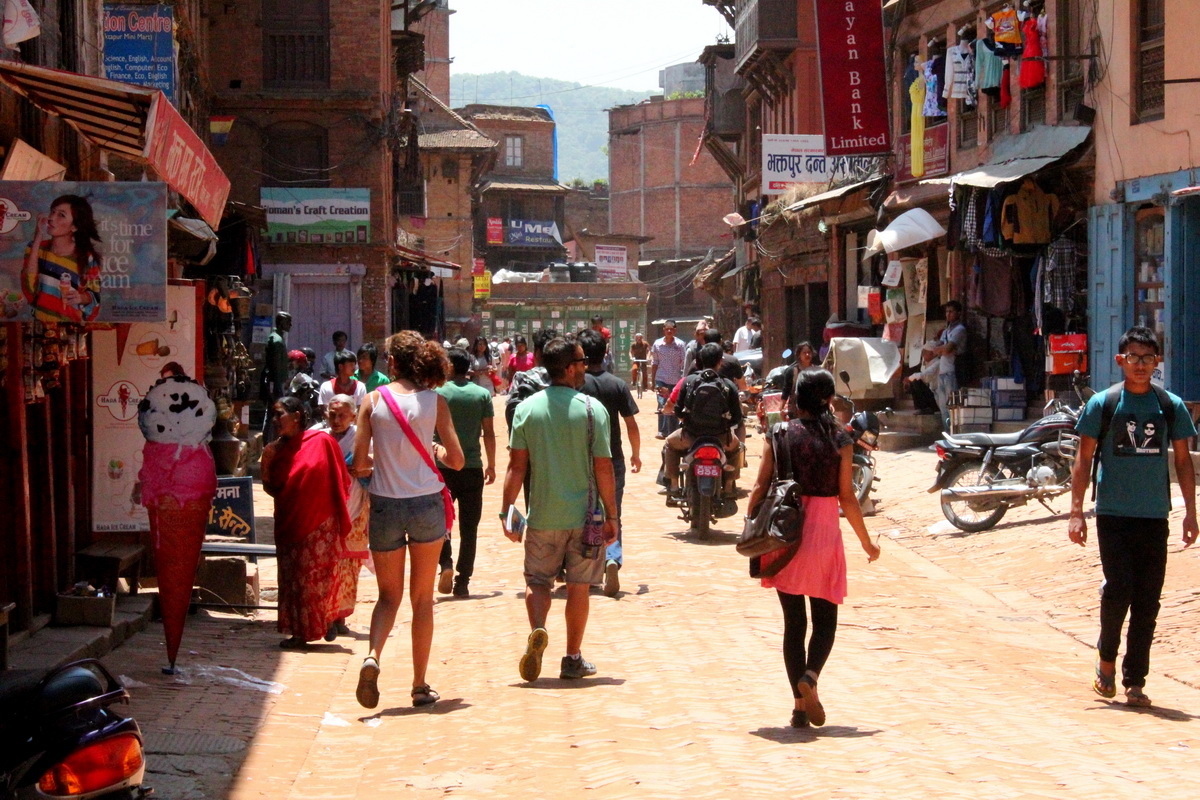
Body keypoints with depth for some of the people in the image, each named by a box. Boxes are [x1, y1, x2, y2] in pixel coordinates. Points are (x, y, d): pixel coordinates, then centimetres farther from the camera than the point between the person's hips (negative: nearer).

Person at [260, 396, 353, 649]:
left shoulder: (321, 441, -6)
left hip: (319, 522, -4)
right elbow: (270, 486, 10)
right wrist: (266, 463, -7)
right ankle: (299, 631, 11)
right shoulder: (277, 449, 8)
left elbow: (340, 480, -2)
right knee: (292, 577, 4)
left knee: (317, 575, 0)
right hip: (289, 522, 4)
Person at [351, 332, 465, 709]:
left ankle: (372, 657, -14)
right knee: (422, 599, 12)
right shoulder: (434, 401, -3)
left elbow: (359, 464, -5)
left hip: (385, 505, 0)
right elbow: (456, 460, -2)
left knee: (389, 596, 13)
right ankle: (420, 685, 14)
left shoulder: (374, 400, -3)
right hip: (426, 504, 0)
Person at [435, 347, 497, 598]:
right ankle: (462, 583, 7)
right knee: (469, 527, 7)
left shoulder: (439, 393, -4)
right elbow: (488, 433, 1)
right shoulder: (482, 394, 1)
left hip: (443, 467, -1)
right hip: (472, 467, 1)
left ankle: (445, 562, -11)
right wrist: (491, 465, 11)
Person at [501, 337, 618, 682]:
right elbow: (603, 467, -7)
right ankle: (573, 659, 17)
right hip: (584, 515, -1)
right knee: (578, 586, 11)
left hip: (543, 516, 1)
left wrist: (507, 511, 4)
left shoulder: (527, 409, -3)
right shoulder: (593, 409, -8)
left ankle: (537, 632, -15)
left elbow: (517, 466, -3)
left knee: (537, 581, 13)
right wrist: (612, 515, 1)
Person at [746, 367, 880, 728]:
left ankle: (799, 705, 8)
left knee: (793, 621, 9)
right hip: (823, 532, -1)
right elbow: (846, 496, -4)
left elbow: (760, 487, -4)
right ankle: (810, 676, -17)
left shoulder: (778, 435, -1)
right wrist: (866, 542, 6)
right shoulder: (839, 439, -4)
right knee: (825, 619, 11)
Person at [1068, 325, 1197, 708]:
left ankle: (1135, 682, 10)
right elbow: (1084, 459, 2)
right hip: (1113, 514, -2)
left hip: (1155, 517, 2)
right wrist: (1076, 512, -5)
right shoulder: (1102, 404, 1)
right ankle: (1106, 658, 14)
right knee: (1119, 587, -12)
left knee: (1148, 600, 2)